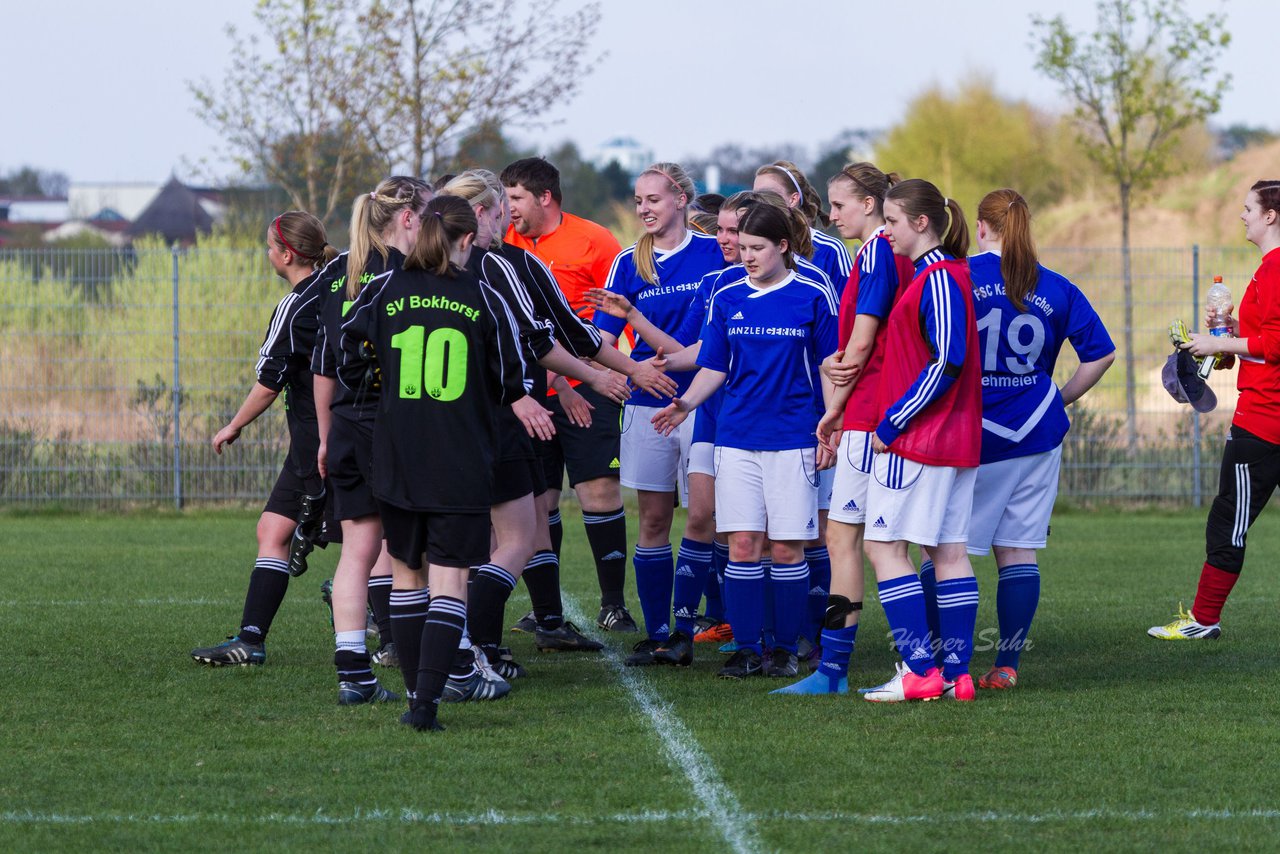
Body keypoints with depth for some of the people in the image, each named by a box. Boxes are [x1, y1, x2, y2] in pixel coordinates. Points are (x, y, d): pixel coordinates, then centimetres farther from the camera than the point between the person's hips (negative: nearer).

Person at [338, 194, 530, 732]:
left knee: (405, 570, 18)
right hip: (463, 466, -2)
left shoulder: (383, 291, 0)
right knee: (449, 582, -3)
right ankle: (427, 701, -15)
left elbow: (349, 368, 5)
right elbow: (511, 385, 4)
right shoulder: (483, 299, -3)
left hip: (396, 461, 2)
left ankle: (418, 684, 23)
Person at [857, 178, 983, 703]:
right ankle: (956, 672, 9)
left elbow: (947, 362, -22)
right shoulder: (940, 274, 15)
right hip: (955, 440, 10)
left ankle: (921, 671, -10)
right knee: (950, 552, 8)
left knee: (883, 546, -6)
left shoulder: (937, 279, -14)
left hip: (916, 441, -10)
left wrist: (892, 423, -18)